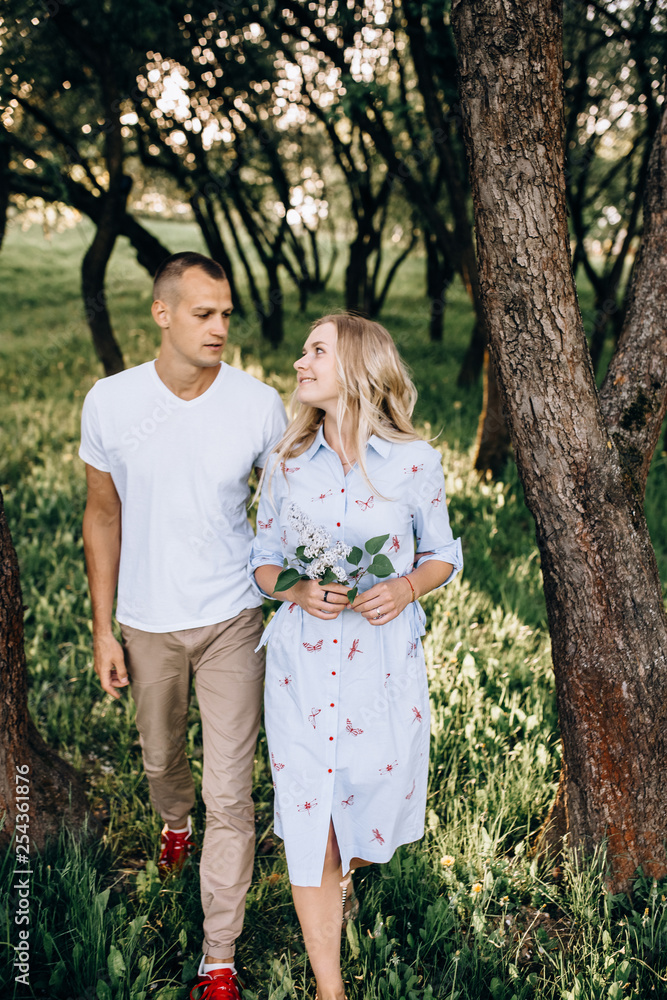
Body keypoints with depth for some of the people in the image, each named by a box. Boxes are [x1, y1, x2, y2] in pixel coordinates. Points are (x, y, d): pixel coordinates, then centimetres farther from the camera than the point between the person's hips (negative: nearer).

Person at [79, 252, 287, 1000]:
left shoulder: (258, 405, -11)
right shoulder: (110, 403, -9)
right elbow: (103, 517, 1)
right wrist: (102, 629, 1)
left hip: (231, 623, -2)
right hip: (147, 624, 2)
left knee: (230, 792, -2)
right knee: (159, 759, 24)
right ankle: (175, 822, 60)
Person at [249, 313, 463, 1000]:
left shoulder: (415, 462, -5)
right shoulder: (285, 464, 0)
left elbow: (443, 554, 6)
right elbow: (262, 559, 8)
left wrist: (408, 587, -14)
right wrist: (297, 590, -13)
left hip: (385, 662, 0)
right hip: (304, 660, 1)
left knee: (378, 792, 12)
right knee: (308, 811, 0)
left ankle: (345, 866, 52)